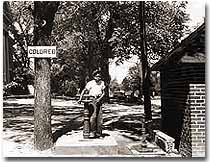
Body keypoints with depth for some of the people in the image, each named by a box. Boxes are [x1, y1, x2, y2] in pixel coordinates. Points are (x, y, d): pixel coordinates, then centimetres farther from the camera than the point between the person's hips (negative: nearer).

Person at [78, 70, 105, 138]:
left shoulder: (102, 83, 9)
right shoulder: (90, 83, -1)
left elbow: (103, 93, 7)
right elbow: (84, 91, 3)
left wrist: (99, 98, -10)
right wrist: (80, 99, -7)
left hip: (99, 100, 4)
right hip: (92, 99, -3)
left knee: (98, 116, 3)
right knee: (93, 115, -14)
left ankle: (98, 132, 12)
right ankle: (92, 132, -9)